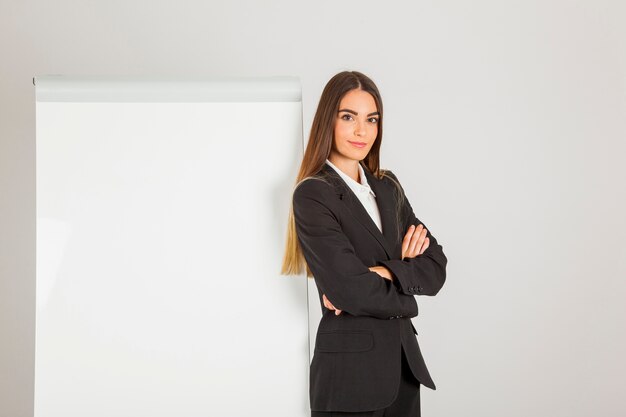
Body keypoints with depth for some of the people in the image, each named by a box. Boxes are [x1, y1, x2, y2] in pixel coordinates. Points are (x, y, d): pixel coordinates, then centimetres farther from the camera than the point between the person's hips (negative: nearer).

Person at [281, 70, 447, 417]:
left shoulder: (387, 186, 10)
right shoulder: (312, 194, -11)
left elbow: (436, 267, 2)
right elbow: (350, 291, -19)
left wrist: (385, 273, -14)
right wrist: (403, 296, -3)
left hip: (404, 358, 6)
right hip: (350, 364, -6)